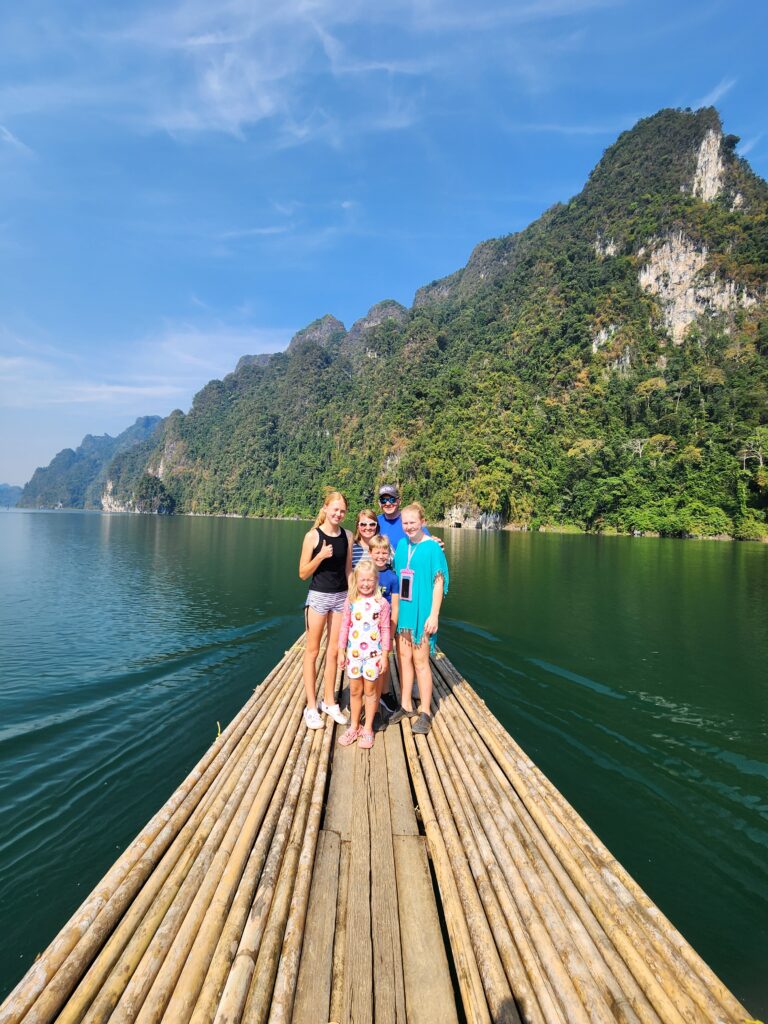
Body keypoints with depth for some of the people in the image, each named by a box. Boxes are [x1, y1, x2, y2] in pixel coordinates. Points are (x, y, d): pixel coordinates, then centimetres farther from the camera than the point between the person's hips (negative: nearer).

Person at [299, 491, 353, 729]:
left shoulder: (347, 536, 3)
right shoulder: (313, 536, -9)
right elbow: (303, 574, -6)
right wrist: (320, 556, -21)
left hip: (341, 597, 4)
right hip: (318, 596, -4)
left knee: (334, 651, 11)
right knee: (312, 651, 5)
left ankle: (329, 702, 25)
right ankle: (311, 707, 15)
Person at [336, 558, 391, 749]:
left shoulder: (381, 603, -8)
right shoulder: (350, 601, -1)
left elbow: (385, 630, -4)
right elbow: (345, 627, 4)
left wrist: (384, 654, -5)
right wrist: (341, 651, 3)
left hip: (373, 654, -2)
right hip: (353, 653, 2)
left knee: (370, 691, 9)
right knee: (354, 691, 13)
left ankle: (367, 729, 22)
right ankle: (354, 727, 28)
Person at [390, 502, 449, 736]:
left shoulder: (432, 548, -10)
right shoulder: (401, 545, 7)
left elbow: (439, 583, -11)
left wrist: (434, 615, -15)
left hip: (421, 612, -5)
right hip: (402, 610, 6)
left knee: (420, 662, 2)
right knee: (403, 658, 13)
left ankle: (425, 713, 15)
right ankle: (406, 706, 27)